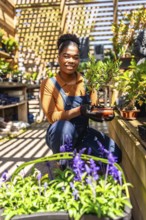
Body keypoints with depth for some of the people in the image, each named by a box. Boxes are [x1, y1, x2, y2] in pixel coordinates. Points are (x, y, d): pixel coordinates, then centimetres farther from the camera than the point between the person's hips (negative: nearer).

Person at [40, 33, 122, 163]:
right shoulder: (49, 84, -12)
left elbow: (92, 109, 0)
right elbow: (52, 117, -17)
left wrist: (100, 113, -25)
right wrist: (79, 110, -32)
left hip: (83, 133, 5)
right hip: (60, 135, -4)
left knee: (114, 153, -10)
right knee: (65, 126, -39)